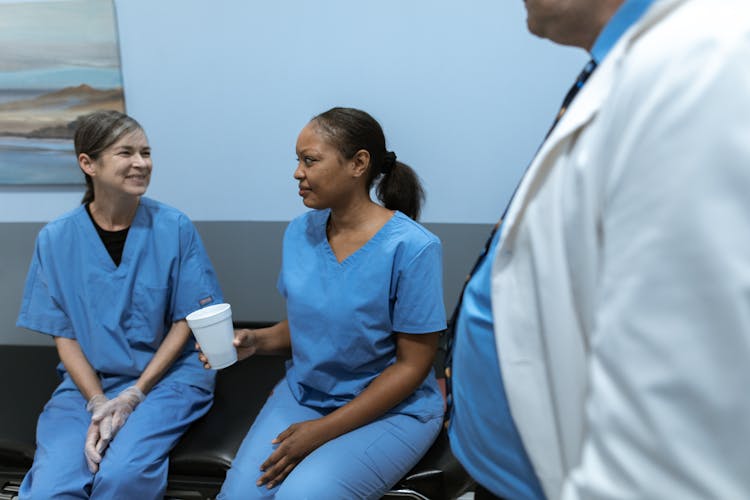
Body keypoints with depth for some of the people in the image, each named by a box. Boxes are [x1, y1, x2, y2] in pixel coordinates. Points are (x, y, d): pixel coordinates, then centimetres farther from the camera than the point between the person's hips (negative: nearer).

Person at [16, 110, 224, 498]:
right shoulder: (56, 239, -1)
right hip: (87, 381, 2)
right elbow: (64, 335, 2)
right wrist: (98, 404, -12)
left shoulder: (175, 228, -5)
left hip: (168, 375, -1)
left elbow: (187, 319, -3)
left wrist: (134, 395, -11)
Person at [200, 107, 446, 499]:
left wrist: (323, 431, -18)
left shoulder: (411, 248, -20)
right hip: (304, 393, 5)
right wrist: (257, 341, -10)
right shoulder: (300, 232, -1)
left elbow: (412, 365, -16)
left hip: (392, 409, -4)